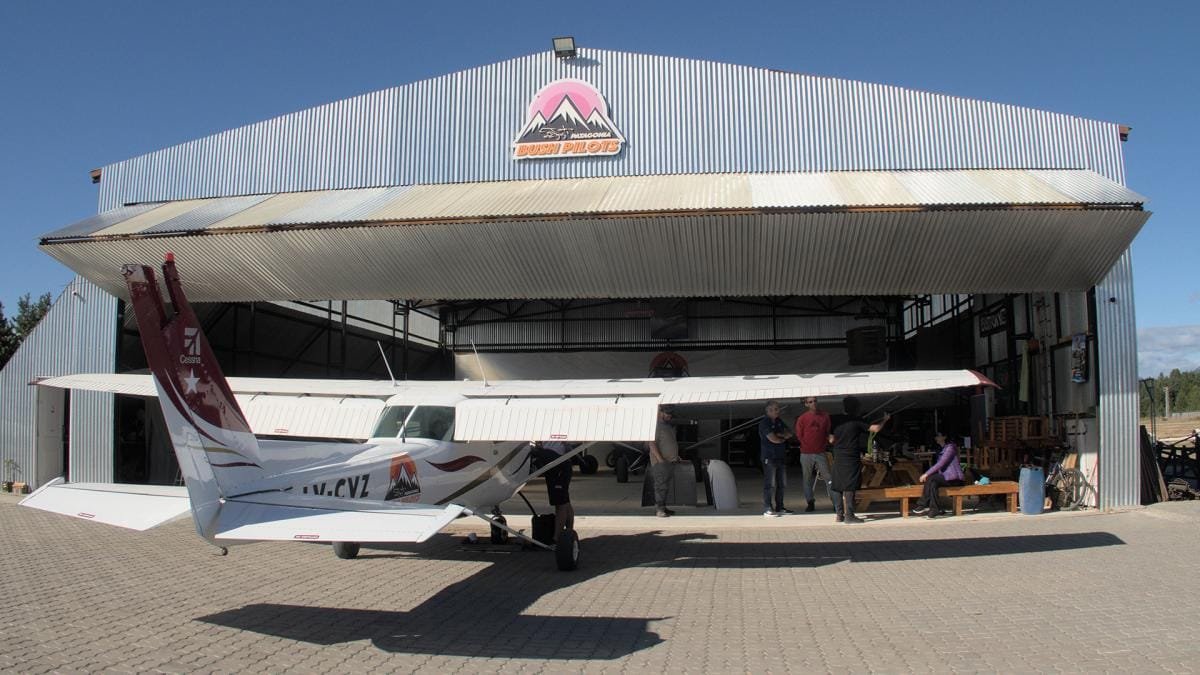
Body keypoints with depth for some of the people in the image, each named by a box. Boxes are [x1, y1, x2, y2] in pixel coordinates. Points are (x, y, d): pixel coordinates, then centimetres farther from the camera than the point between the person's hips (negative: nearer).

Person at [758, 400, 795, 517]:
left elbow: (790, 434, 12)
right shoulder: (764, 423, -10)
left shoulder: (779, 422, 16)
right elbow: (773, 439, -18)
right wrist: (783, 439, 2)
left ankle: (779, 507, 20)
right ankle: (767, 509, -7)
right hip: (769, 458, -8)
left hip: (781, 457, 8)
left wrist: (780, 435, -8)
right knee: (769, 484, -9)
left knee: (781, 483, 11)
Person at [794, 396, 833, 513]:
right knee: (807, 479, 3)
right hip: (806, 454, -1)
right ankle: (810, 503, 11)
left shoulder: (825, 416, 4)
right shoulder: (802, 419, -2)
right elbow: (799, 435, 4)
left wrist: (824, 445, 7)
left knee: (827, 477, -4)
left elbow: (828, 432, 13)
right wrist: (808, 447, 2)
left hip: (820, 453, 1)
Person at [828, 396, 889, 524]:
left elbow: (831, 440, 13)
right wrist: (884, 419, 9)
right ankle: (849, 515, -8)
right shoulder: (857, 421, -6)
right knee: (849, 487, -6)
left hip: (838, 458, 6)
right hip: (851, 459, -6)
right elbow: (875, 428, -9)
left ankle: (839, 515, 10)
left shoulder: (838, 422, 10)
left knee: (838, 487, 8)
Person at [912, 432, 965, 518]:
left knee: (931, 479, -27)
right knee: (933, 483, -21)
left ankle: (923, 505, -22)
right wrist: (927, 474, 0)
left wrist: (927, 474, -20)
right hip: (946, 476, 8)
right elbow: (939, 465, 17)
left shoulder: (950, 447, -11)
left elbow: (940, 464, -20)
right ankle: (934, 509, -26)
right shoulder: (942, 449, 18)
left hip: (954, 478, -8)